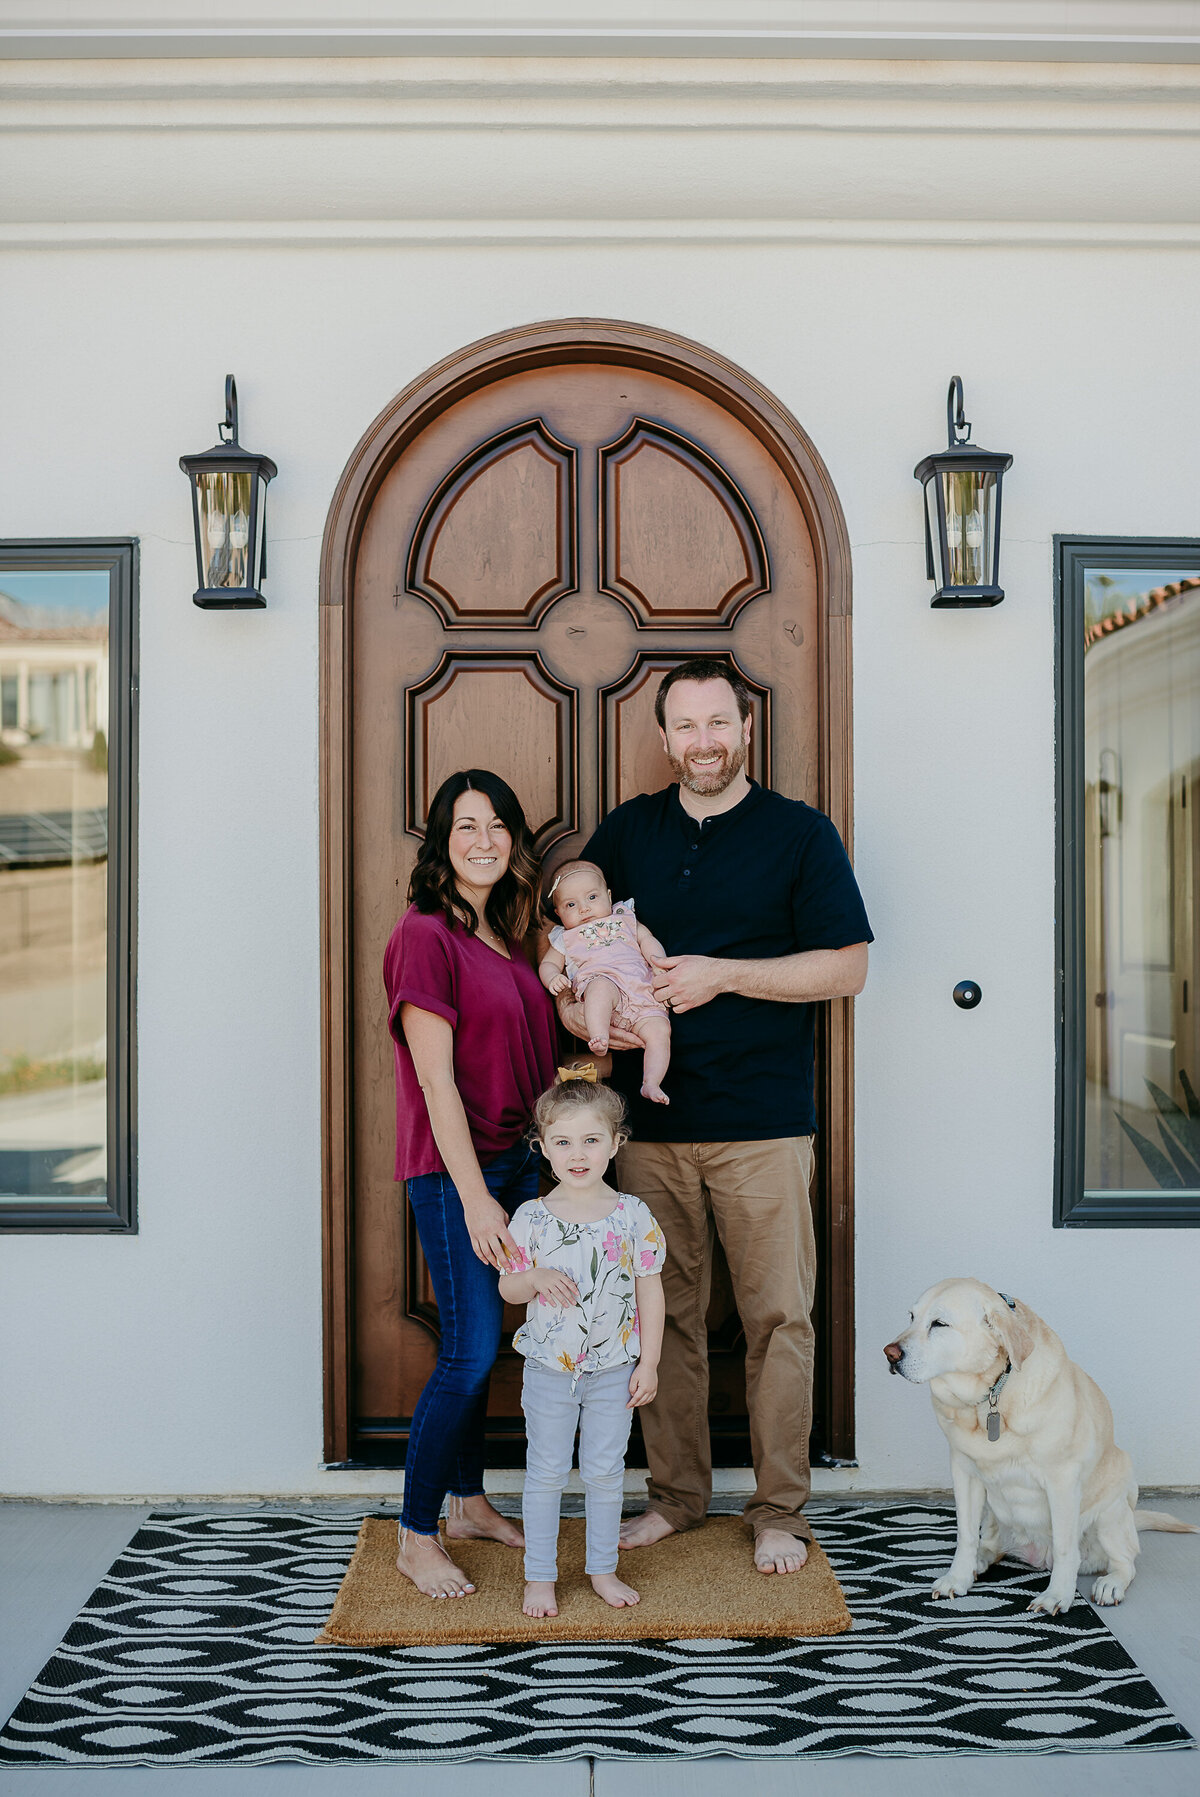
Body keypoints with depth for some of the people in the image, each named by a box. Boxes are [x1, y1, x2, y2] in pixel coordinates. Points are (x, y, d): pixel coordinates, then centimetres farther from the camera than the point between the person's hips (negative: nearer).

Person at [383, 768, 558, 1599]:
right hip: (454, 1168, -8)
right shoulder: (425, 935, -13)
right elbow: (435, 1078, -17)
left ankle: (469, 1502, 30)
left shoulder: (505, 937, 12)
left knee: (482, 1342, 15)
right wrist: (474, 1196, -19)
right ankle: (416, 1538, 9)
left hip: (516, 1157, 8)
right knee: (470, 1351, -6)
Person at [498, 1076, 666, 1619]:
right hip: (549, 1369, -1)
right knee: (546, 1473, 8)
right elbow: (507, 1288, 1)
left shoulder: (633, 1215, -7)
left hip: (614, 1370, 1)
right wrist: (537, 1278, -22)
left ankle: (603, 1570, 28)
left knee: (605, 1472, 11)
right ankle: (539, 1576, 22)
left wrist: (648, 1363, -2)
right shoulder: (532, 1218, -8)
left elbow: (650, 1291, -1)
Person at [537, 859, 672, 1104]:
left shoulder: (625, 920, 28)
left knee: (660, 1031, -22)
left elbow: (648, 941, 21)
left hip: (643, 992, 3)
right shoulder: (565, 938, 26)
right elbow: (548, 963, 24)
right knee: (601, 986, -39)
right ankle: (599, 1040, -53)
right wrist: (553, 979, -2)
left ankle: (651, 1084, -24)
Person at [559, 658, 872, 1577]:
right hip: (650, 1122, 3)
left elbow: (847, 966, -4)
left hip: (763, 1121, -3)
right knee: (666, 1314, 10)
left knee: (778, 1315, 2)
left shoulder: (800, 832, 1)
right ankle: (676, 1493, 25)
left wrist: (722, 974, -12)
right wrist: (582, 1009, -4)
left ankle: (780, 1509, 17)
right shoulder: (626, 831, 11)